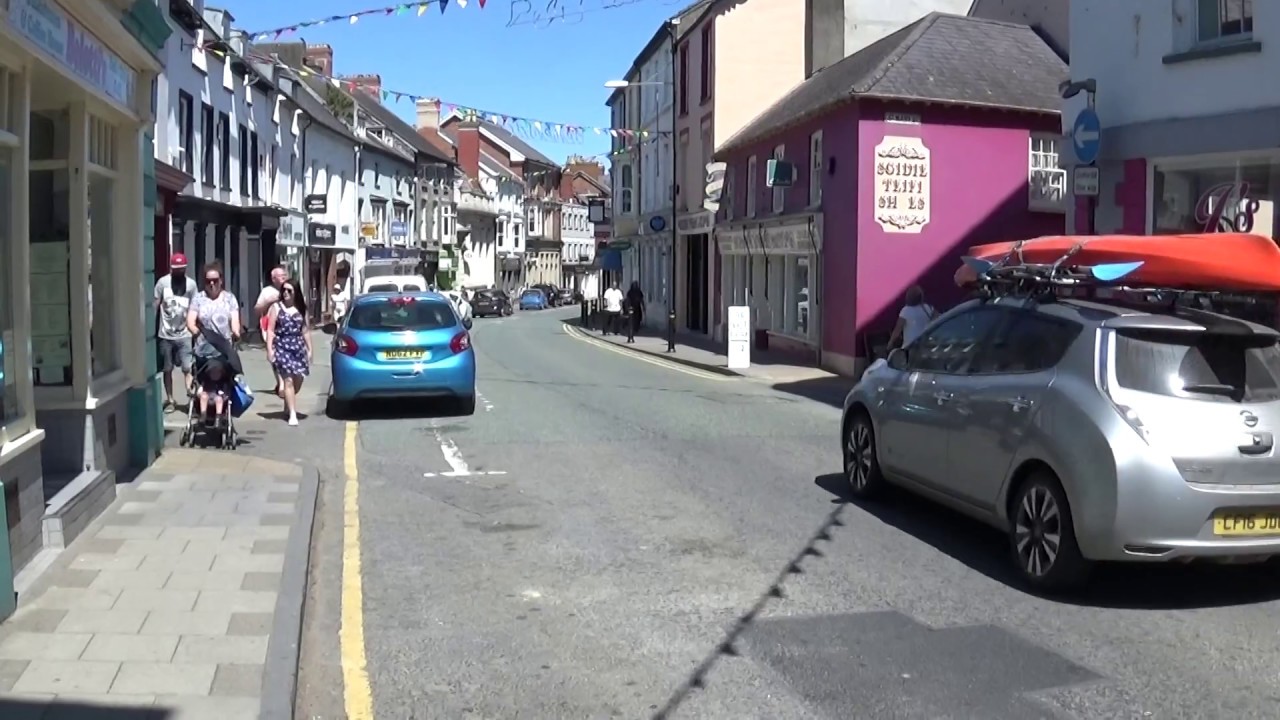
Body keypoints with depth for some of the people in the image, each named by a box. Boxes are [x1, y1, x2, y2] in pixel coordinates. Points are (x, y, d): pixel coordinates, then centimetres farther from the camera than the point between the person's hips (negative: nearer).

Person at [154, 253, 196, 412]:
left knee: (188, 368, -9)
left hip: (184, 335, -1)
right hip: (165, 335, 1)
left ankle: (191, 398, -8)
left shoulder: (191, 284, -2)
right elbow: (155, 305, 1)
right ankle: (170, 400, 19)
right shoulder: (162, 282, -4)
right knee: (167, 370, 9)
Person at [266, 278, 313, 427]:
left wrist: (309, 349, 11)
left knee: (297, 381, 7)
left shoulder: (301, 308, 9)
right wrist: (269, 349, -9)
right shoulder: (277, 307, 1)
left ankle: (288, 405, 32)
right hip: (282, 347, -4)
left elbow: (305, 330, 13)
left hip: (298, 347, 4)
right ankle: (292, 414, -9)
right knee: (288, 380, -10)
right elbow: (270, 330, -2)